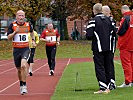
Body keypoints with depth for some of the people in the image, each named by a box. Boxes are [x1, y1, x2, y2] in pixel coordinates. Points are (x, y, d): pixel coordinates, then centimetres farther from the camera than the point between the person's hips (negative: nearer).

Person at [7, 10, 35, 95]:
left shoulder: (28, 25, 2)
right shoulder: (12, 25, -3)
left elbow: (31, 31, 26)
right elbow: (9, 38, -7)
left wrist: (33, 40, 23)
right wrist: (15, 32, -20)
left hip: (25, 49, -1)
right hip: (16, 50, 1)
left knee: (23, 66, -24)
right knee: (19, 69, 10)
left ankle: (24, 86, -15)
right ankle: (21, 85, 32)